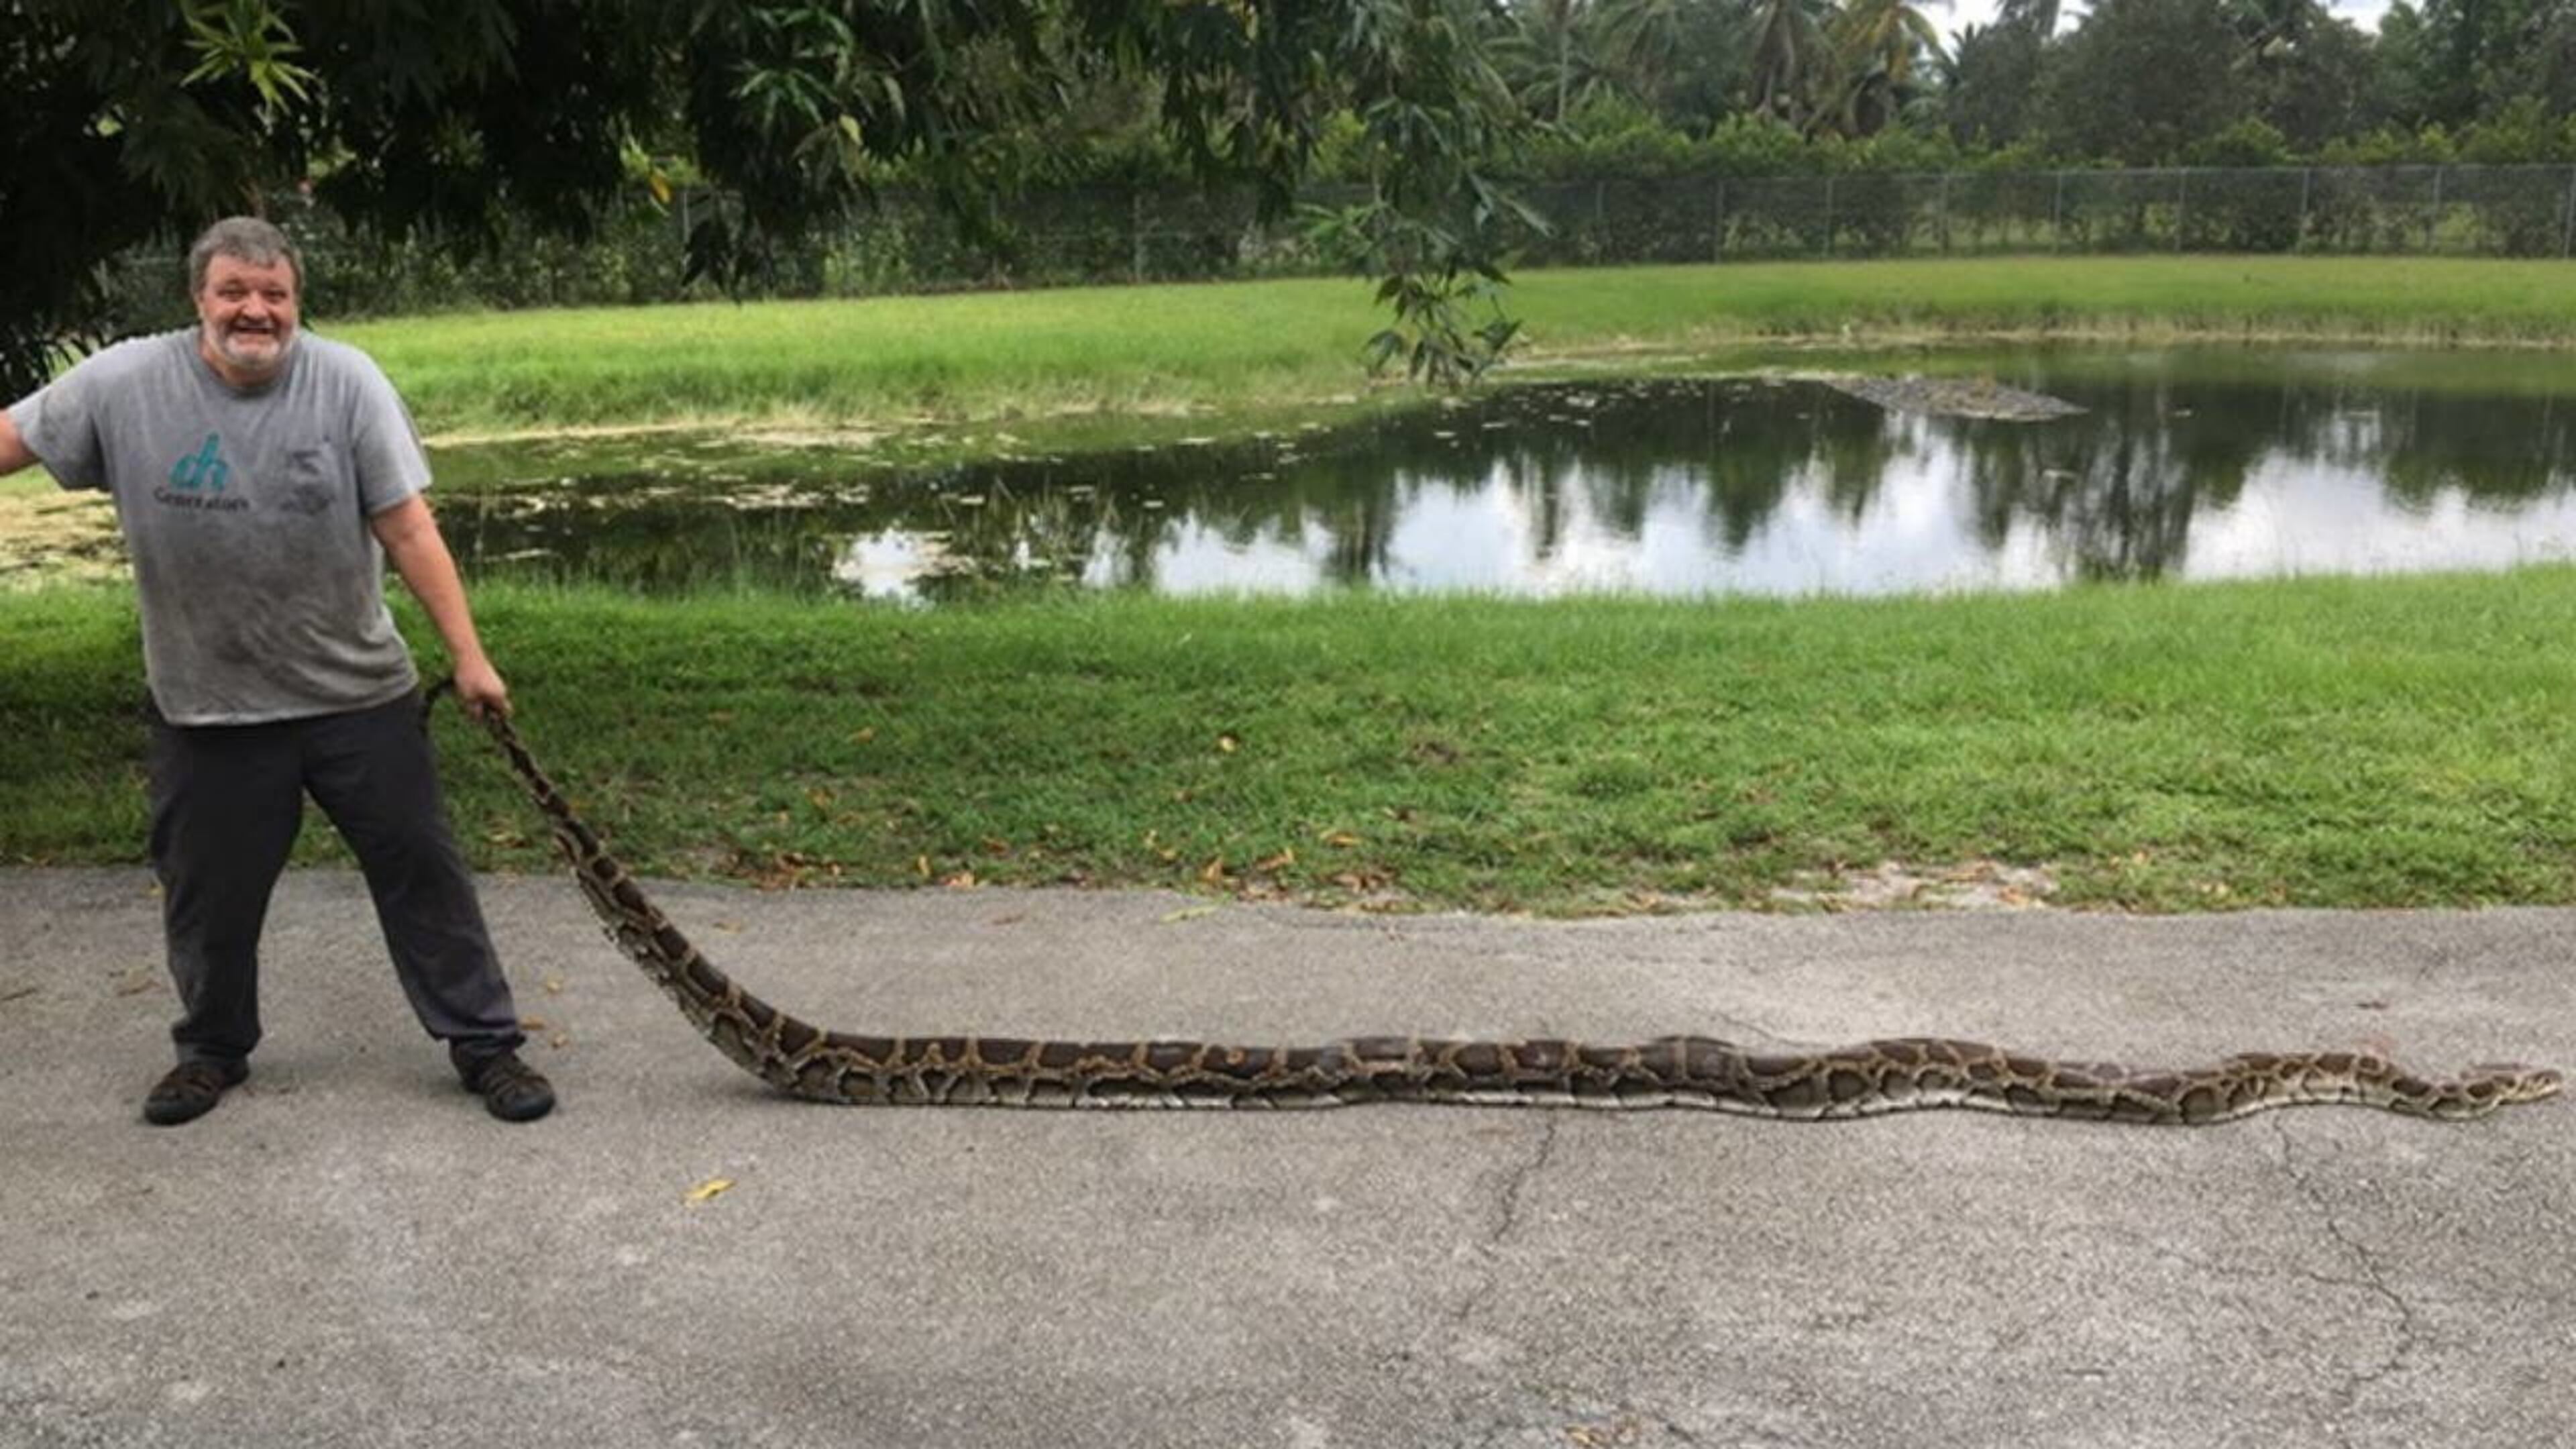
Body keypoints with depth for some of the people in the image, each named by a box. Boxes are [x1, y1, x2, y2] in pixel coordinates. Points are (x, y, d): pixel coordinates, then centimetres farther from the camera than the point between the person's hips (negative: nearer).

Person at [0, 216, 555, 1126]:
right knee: (208, 891, 16)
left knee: (422, 873, 3)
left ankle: (484, 1044, 15)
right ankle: (213, 1049, 39)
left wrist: (467, 656, -12)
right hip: (207, 708, 2)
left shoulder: (345, 382, -10)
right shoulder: (126, 384, -7)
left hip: (359, 698, -1)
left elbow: (408, 529, -10)